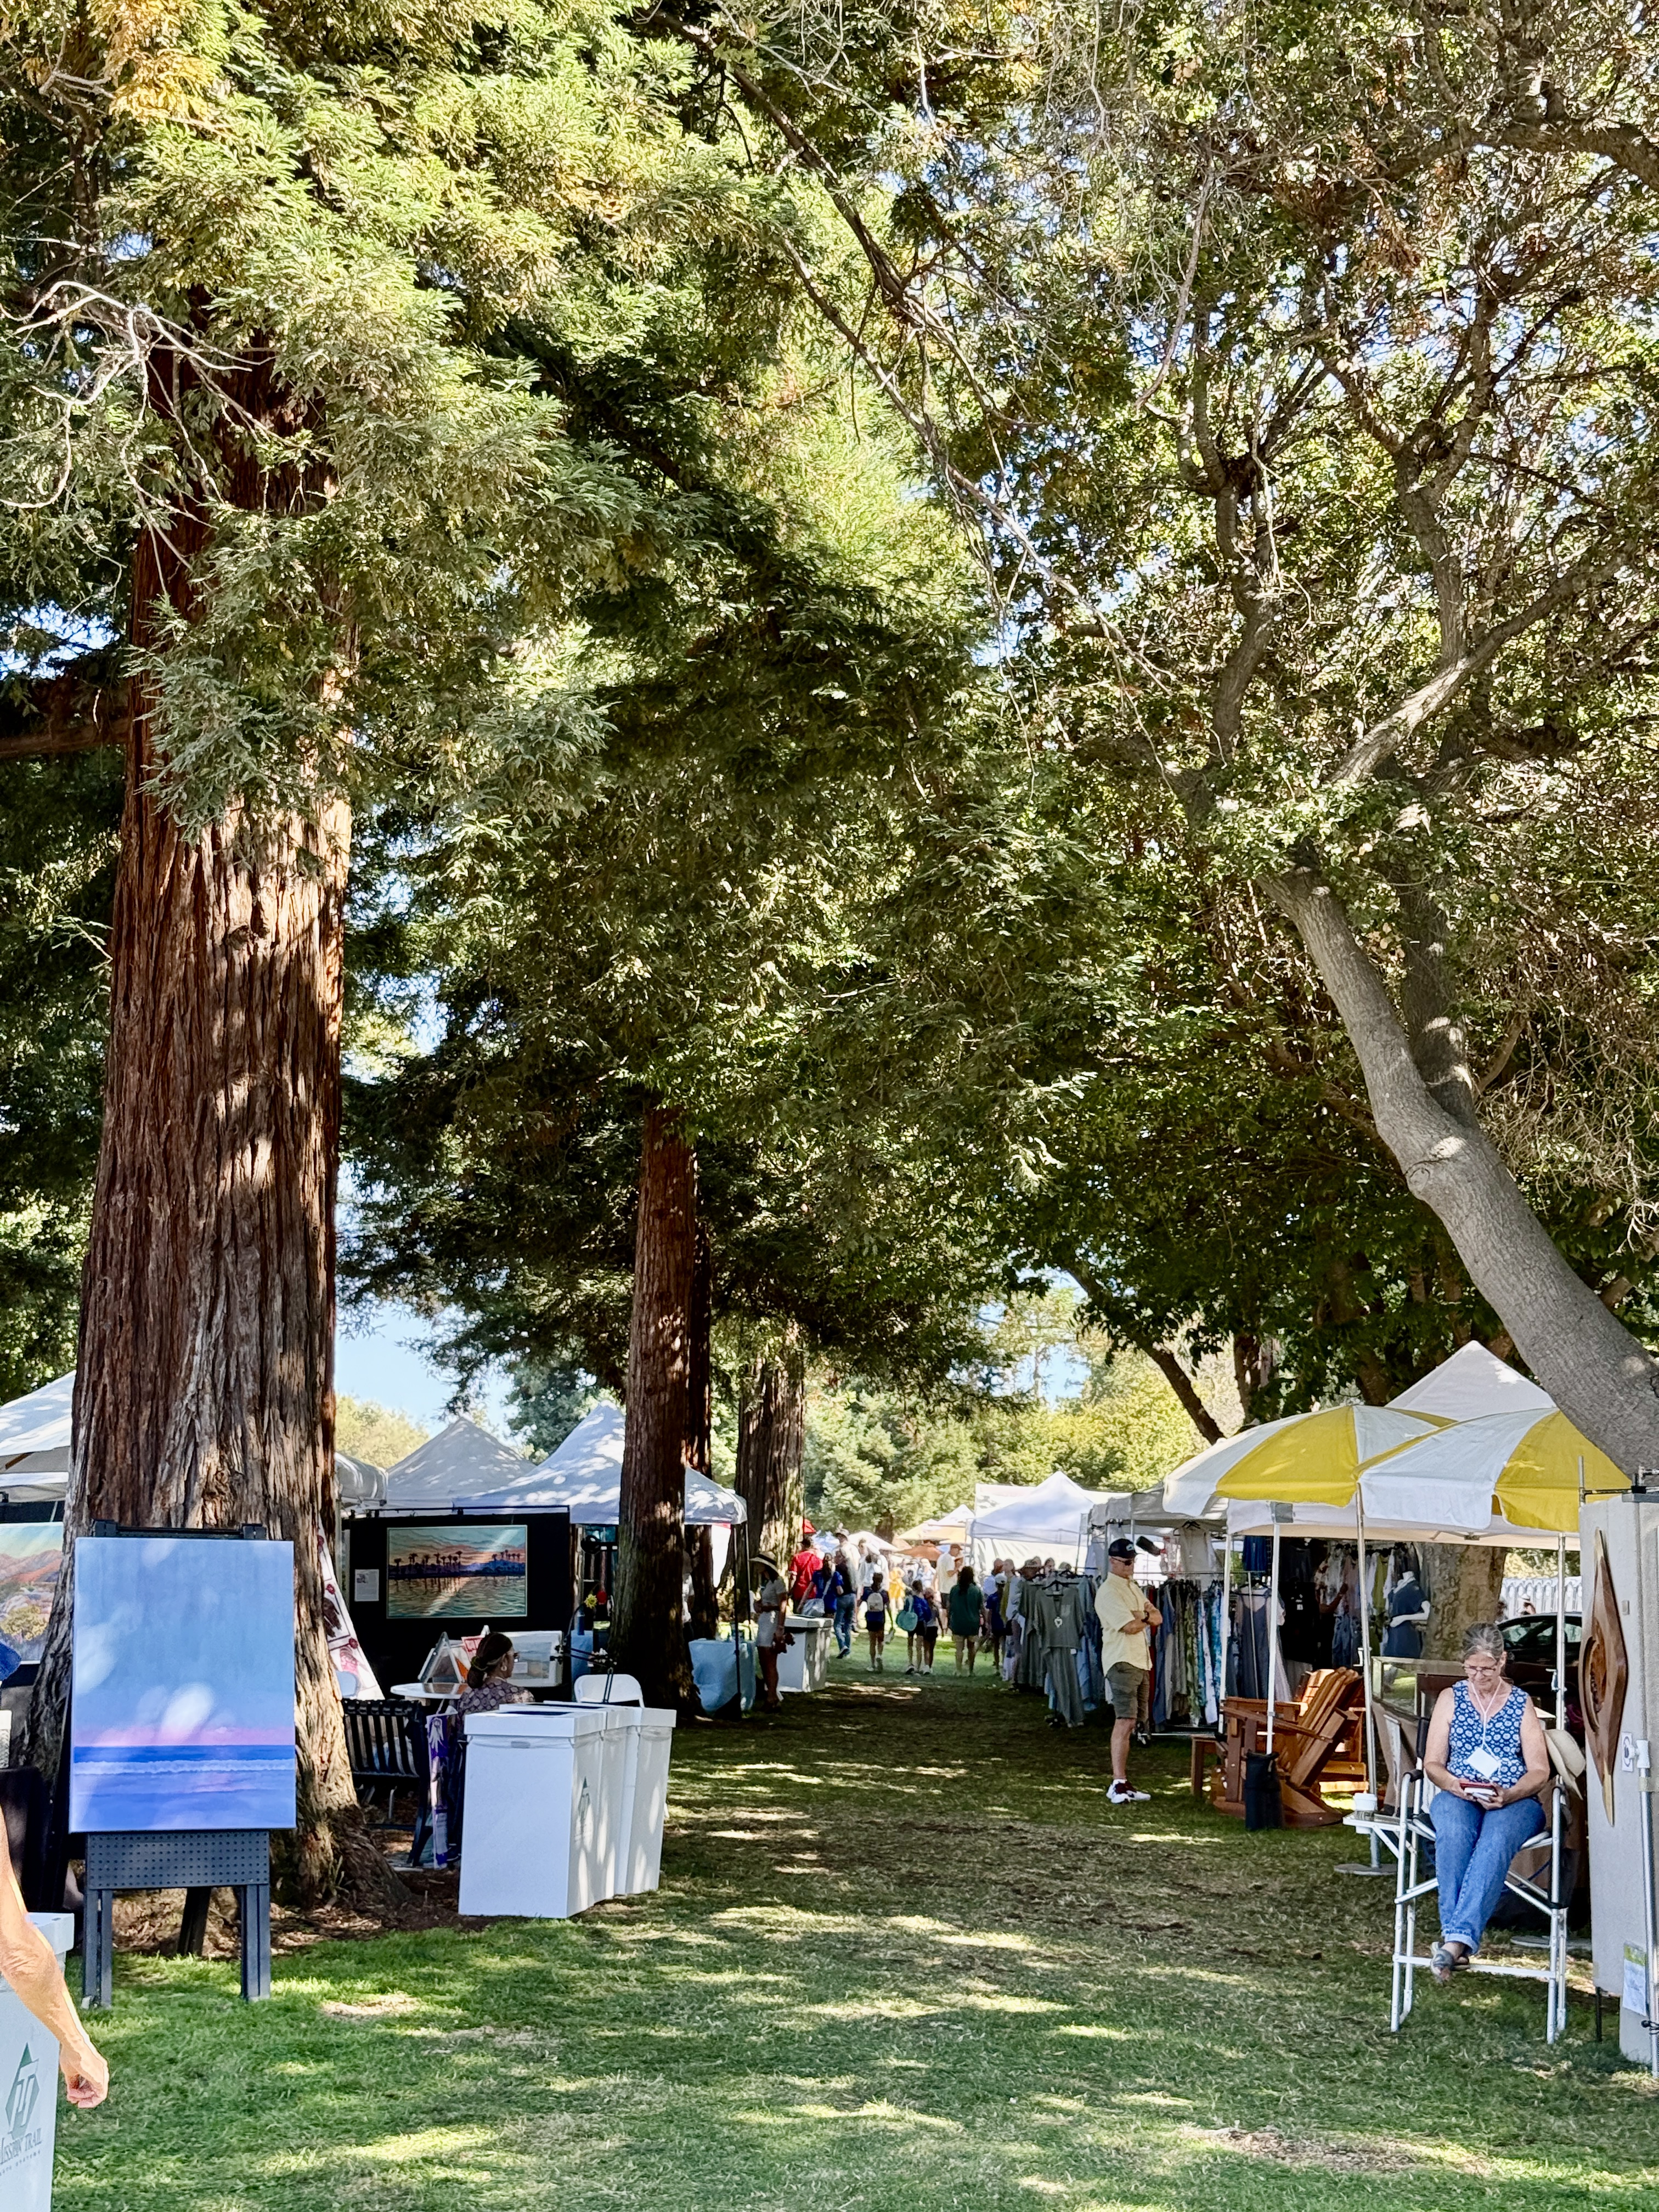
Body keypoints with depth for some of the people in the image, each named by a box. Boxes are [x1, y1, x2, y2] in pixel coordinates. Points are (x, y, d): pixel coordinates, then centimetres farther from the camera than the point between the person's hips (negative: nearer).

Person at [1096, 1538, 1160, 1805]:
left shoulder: (1133, 1587, 20)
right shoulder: (1108, 1591, -10)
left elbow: (1157, 1618, 14)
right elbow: (1130, 1627, -18)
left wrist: (1142, 1616, -8)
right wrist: (1147, 1618, 2)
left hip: (1141, 1661, 9)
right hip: (1122, 1662, -9)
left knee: (1128, 1723, 9)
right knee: (1125, 1722, -16)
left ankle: (1121, 1783, 12)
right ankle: (1118, 1786, -19)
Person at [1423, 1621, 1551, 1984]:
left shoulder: (1522, 1703, 12)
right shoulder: (1450, 1698, 15)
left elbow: (1539, 1770, 4)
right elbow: (1432, 1763, 10)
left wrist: (1509, 1795, -16)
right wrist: (1453, 1785, -13)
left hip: (1515, 1801, -1)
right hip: (1458, 1798, 1)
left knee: (1496, 1839, -38)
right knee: (1453, 1832, -37)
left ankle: (1456, 1939, -50)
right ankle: (1458, 1935, -44)